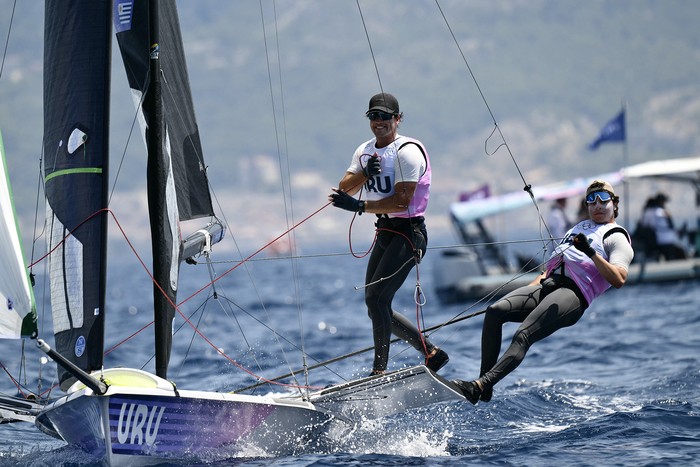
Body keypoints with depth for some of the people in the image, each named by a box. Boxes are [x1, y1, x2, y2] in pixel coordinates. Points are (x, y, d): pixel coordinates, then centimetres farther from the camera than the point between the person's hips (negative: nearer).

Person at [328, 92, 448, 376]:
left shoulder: (407, 151, -13)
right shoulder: (365, 151, 12)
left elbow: (402, 201, -21)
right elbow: (343, 189, 1)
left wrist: (359, 206, -26)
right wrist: (365, 173, -17)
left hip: (408, 232, -9)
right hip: (385, 233, 9)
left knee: (376, 298, -19)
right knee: (376, 306, 8)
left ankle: (380, 370, -16)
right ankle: (431, 353, 20)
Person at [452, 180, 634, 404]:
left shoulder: (616, 237, 9)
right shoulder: (580, 227, 34)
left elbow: (619, 280, -9)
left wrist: (591, 253, -21)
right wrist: (526, 292, 22)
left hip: (573, 295, -8)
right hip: (547, 285, 8)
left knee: (523, 336, -28)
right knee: (494, 311, -18)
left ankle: (479, 387, -41)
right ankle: (485, 387, -23)